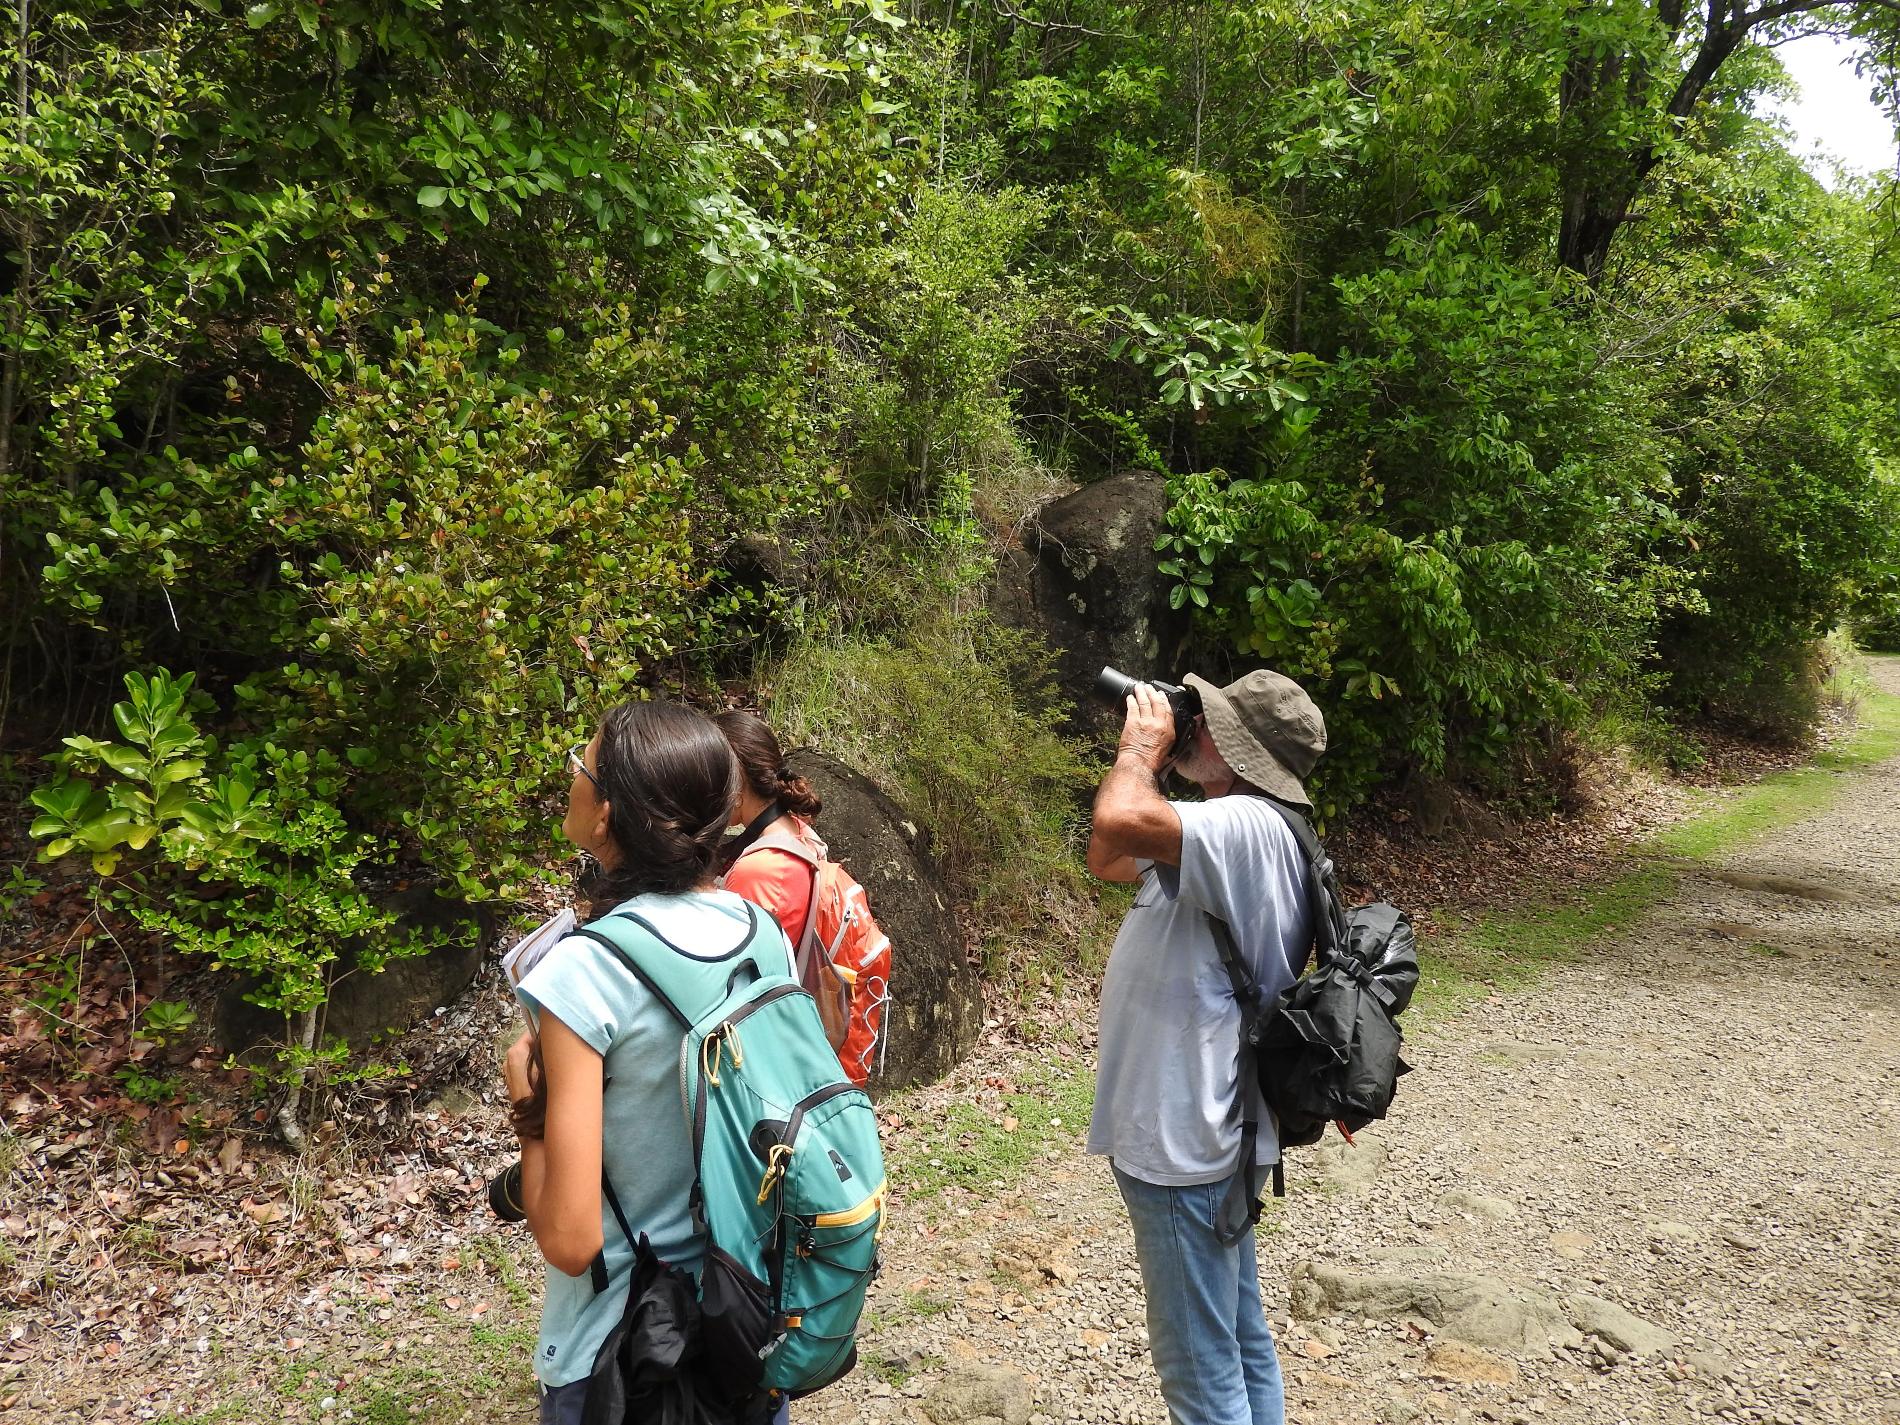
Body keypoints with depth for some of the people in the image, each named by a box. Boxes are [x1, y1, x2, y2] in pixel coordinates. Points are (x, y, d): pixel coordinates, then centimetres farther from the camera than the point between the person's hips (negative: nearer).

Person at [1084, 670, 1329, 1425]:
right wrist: (1145, 757, 6)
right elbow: (1108, 859, 18)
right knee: (1241, 1344, 22)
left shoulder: (1246, 826, -23)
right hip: (1209, 1130, 10)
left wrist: (1140, 748, -19)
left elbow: (1118, 822, -40)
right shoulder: (1241, 835, 9)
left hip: (1185, 1143, -10)